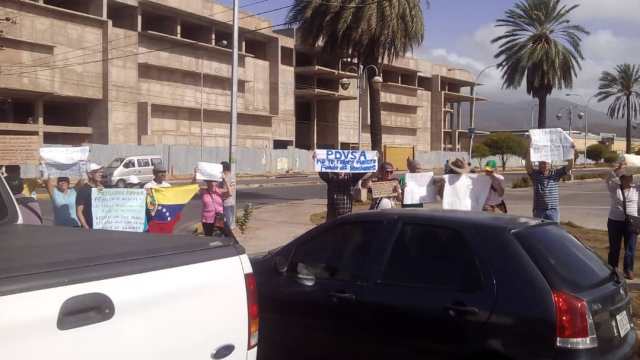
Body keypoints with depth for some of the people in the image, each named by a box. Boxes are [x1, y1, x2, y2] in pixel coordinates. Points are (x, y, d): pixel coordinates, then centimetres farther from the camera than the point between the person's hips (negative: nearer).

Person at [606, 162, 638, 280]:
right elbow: (609, 179, -21)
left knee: (630, 248, 4)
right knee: (614, 248, 8)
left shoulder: (636, 188, 1)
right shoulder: (614, 188, -4)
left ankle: (628, 270, 19)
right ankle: (612, 270, 20)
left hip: (631, 222, 1)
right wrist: (619, 169, -33)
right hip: (615, 221, -1)